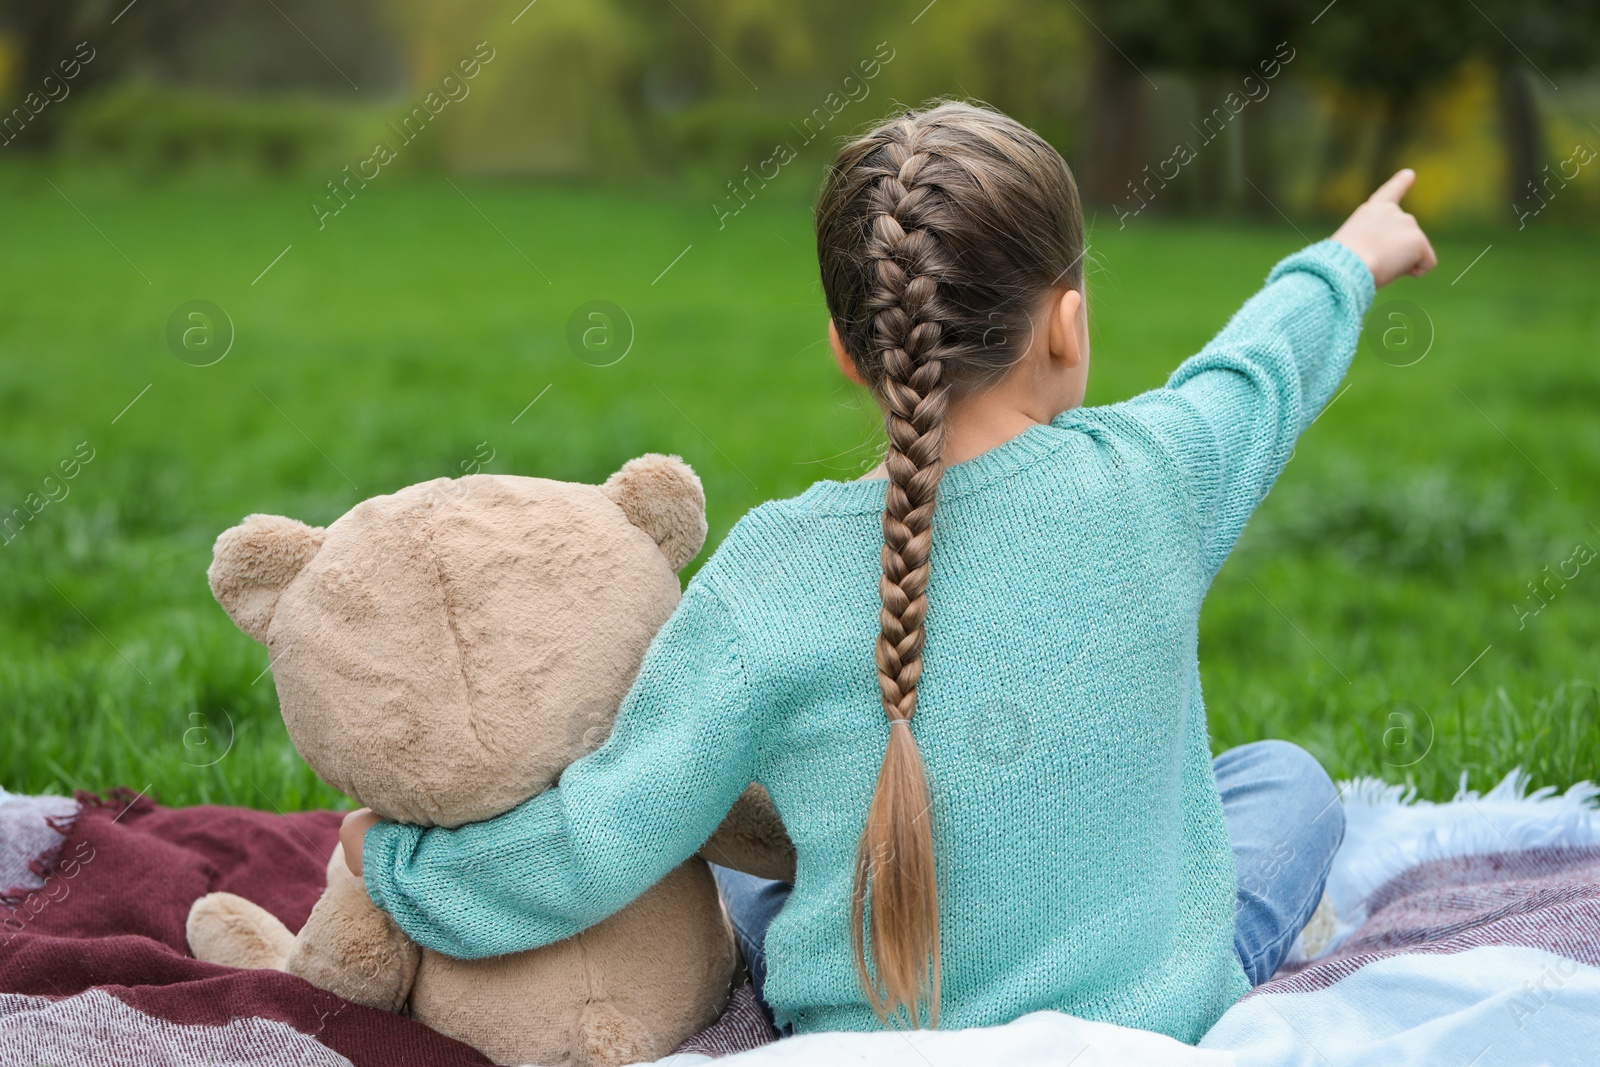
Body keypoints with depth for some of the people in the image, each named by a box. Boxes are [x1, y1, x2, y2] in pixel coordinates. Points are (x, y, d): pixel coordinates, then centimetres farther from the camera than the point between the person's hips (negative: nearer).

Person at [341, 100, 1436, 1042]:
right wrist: (1345, 261, 30)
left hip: (870, 1030, 0)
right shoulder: (1151, 479, -16)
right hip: (1165, 1018, 1)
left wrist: (399, 858, 2)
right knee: (1282, 777, 28)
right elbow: (1258, 373, 7)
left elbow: (604, 838, -16)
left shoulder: (769, 583, -21)